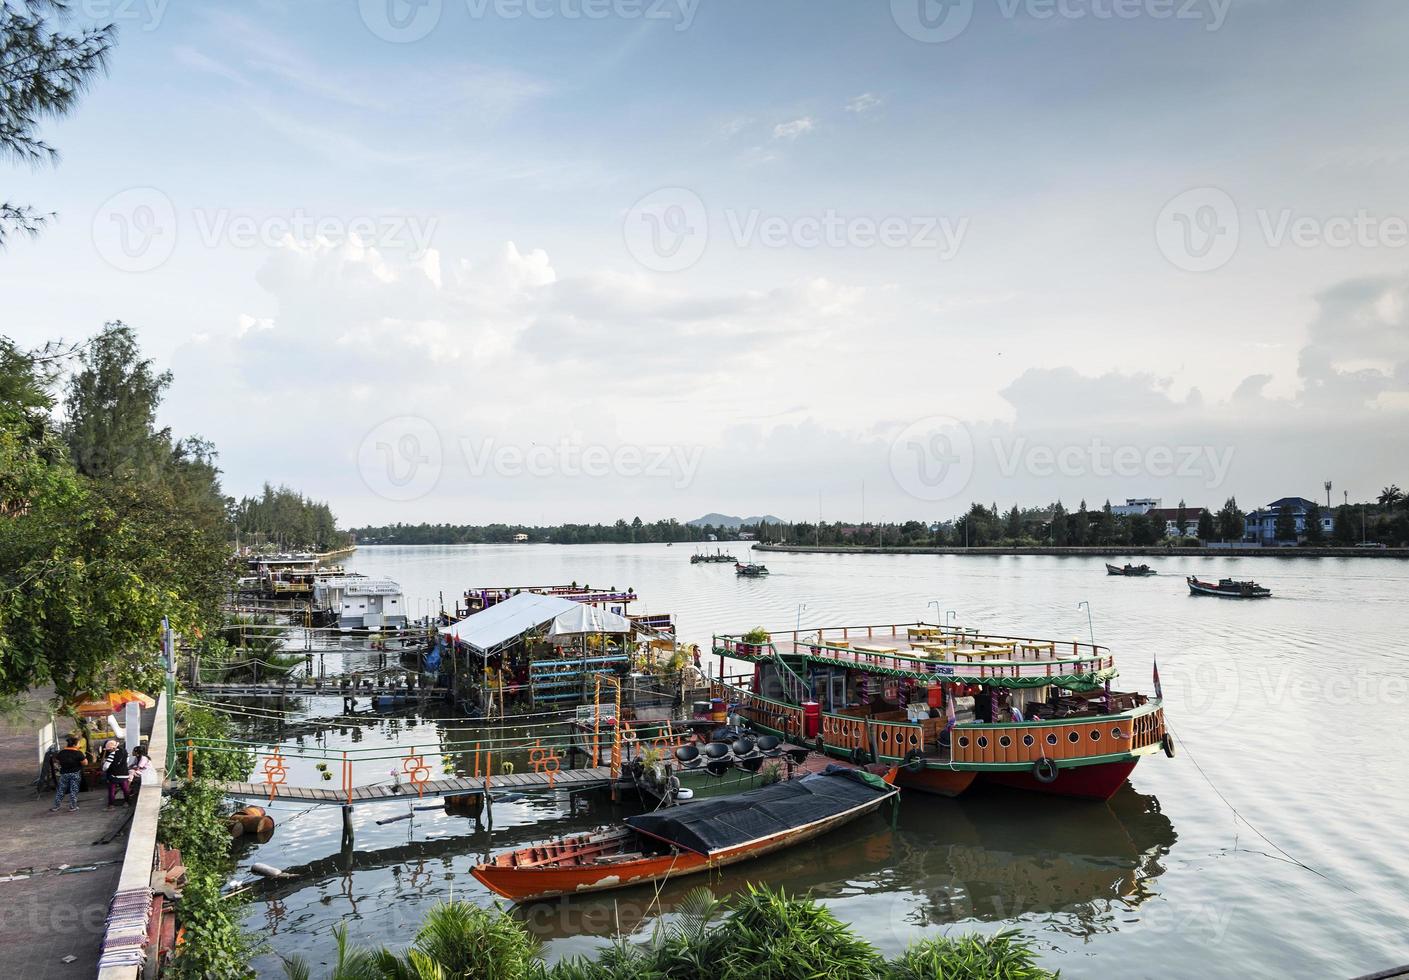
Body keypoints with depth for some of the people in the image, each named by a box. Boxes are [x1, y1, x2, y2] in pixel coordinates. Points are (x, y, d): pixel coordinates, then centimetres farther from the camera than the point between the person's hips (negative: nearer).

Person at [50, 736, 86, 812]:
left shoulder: (61, 752, -2)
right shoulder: (78, 753, -16)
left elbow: (59, 762, 11)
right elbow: (85, 762, -12)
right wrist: (84, 756, 3)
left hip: (64, 774, 3)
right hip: (75, 774, -3)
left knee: (61, 790, 14)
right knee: (73, 790, 6)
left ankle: (55, 807, 17)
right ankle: (72, 807, 10)